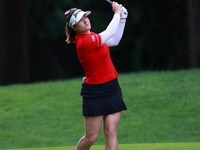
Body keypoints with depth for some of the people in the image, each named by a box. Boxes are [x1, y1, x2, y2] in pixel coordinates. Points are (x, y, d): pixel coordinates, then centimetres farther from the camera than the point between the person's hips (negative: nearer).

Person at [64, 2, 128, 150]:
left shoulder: (91, 36, 9)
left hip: (112, 89, 8)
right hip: (95, 92, -8)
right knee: (91, 138, -1)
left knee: (111, 132, -2)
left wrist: (122, 18, 12)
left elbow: (114, 41, 20)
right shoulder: (84, 42, -20)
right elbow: (110, 33, -21)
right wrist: (117, 13, -6)